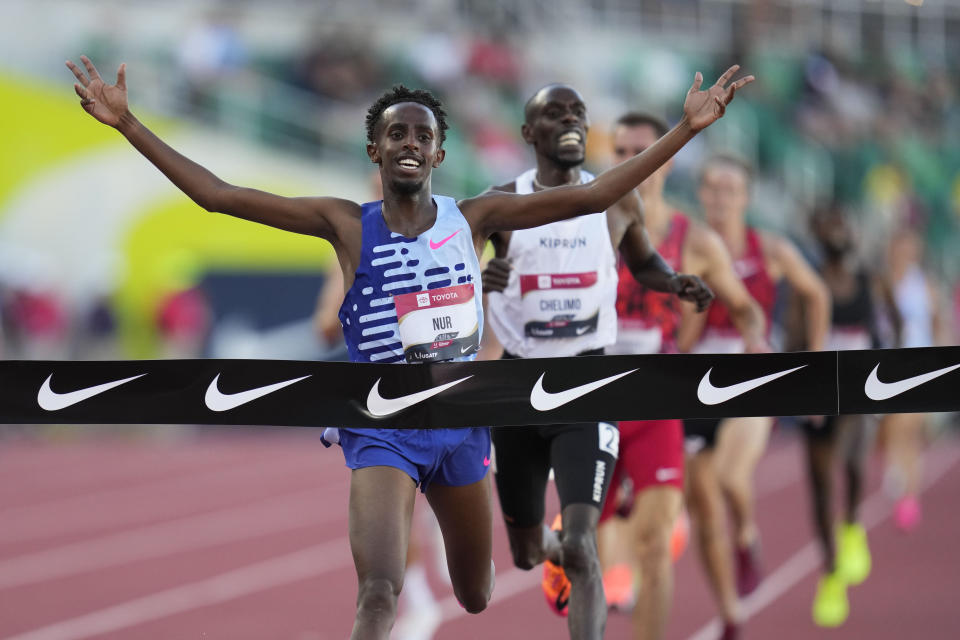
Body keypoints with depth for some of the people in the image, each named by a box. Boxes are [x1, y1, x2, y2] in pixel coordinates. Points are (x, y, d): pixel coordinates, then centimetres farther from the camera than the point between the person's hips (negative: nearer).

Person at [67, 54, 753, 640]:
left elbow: (590, 196, -2)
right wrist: (127, 124, -16)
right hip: (383, 428, -3)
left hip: (463, 421, 3)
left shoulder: (473, 218, 0)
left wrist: (688, 129, -6)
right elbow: (219, 195, -9)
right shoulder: (347, 225, -6)